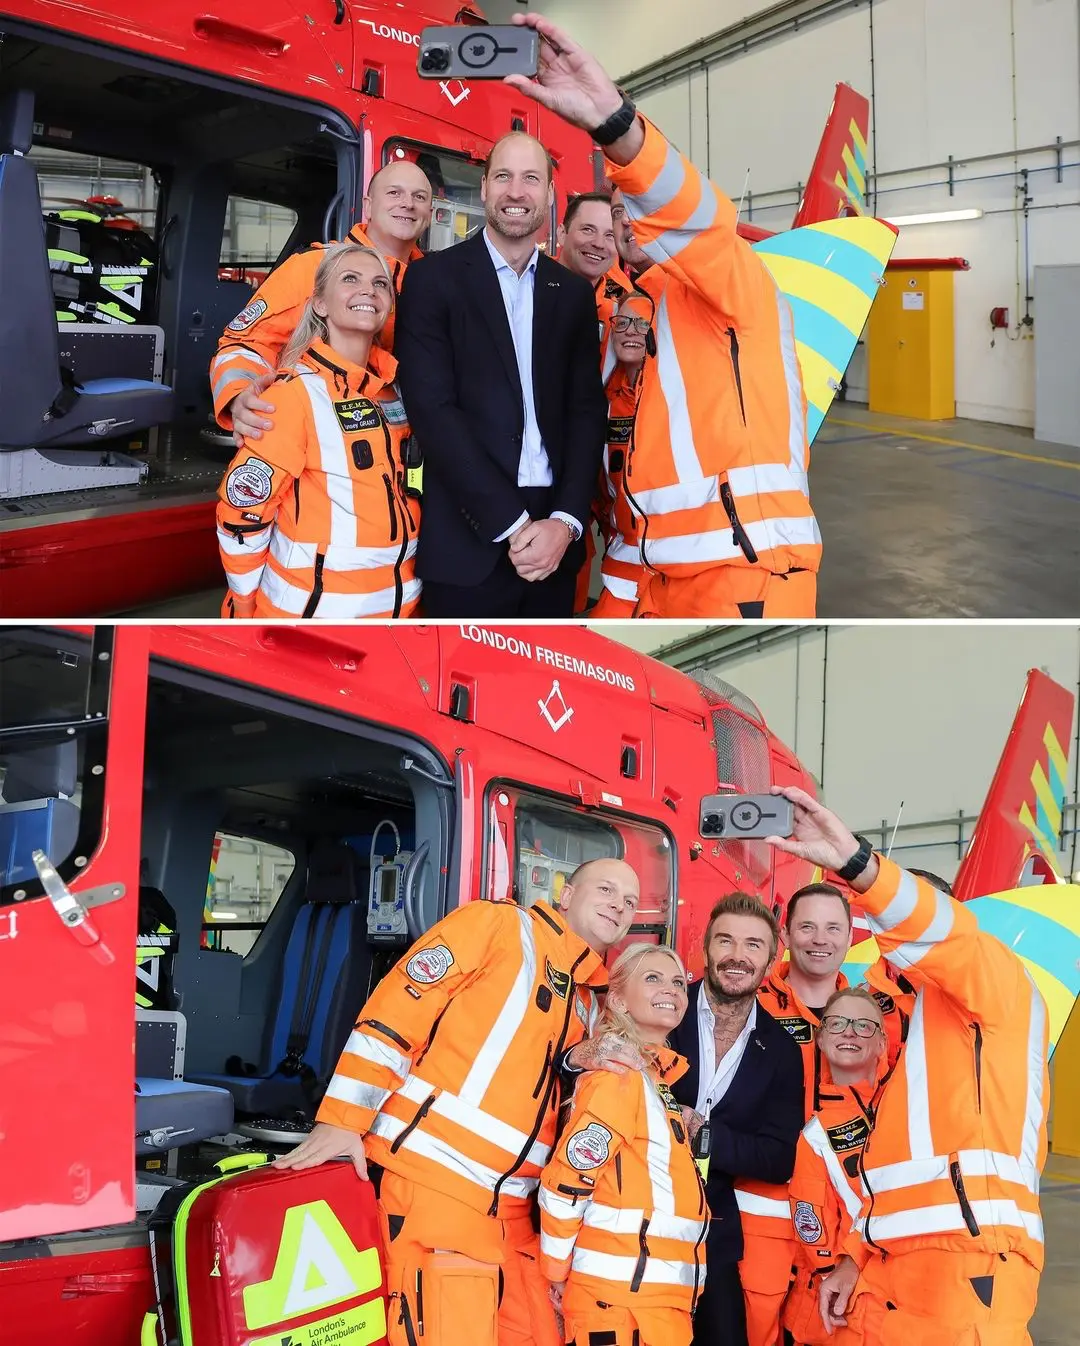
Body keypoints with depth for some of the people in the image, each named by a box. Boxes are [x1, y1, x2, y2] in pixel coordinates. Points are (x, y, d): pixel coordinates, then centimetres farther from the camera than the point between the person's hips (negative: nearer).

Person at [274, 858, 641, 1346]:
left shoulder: (590, 1000, 20)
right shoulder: (499, 924, -1)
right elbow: (393, 1012, -8)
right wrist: (341, 1120, -16)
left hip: (511, 1208, 8)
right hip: (435, 1180, -8)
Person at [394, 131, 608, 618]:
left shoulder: (573, 293, 13)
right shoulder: (433, 278, 0)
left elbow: (587, 410, 7)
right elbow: (432, 409, -9)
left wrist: (565, 522, -9)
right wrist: (513, 524, -13)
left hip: (553, 542, 4)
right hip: (468, 543, -3)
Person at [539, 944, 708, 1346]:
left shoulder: (662, 1075, 15)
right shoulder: (619, 1076, -12)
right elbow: (564, 1182, -15)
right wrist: (558, 1275, -7)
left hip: (663, 1291, 9)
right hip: (621, 1292, -9)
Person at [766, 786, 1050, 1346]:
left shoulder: (998, 985, 2)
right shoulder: (908, 1022, 28)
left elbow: (946, 933, -21)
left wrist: (856, 862, -37)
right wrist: (855, 1257, 18)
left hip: (967, 1255, -8)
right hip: (892, 1260, 8)